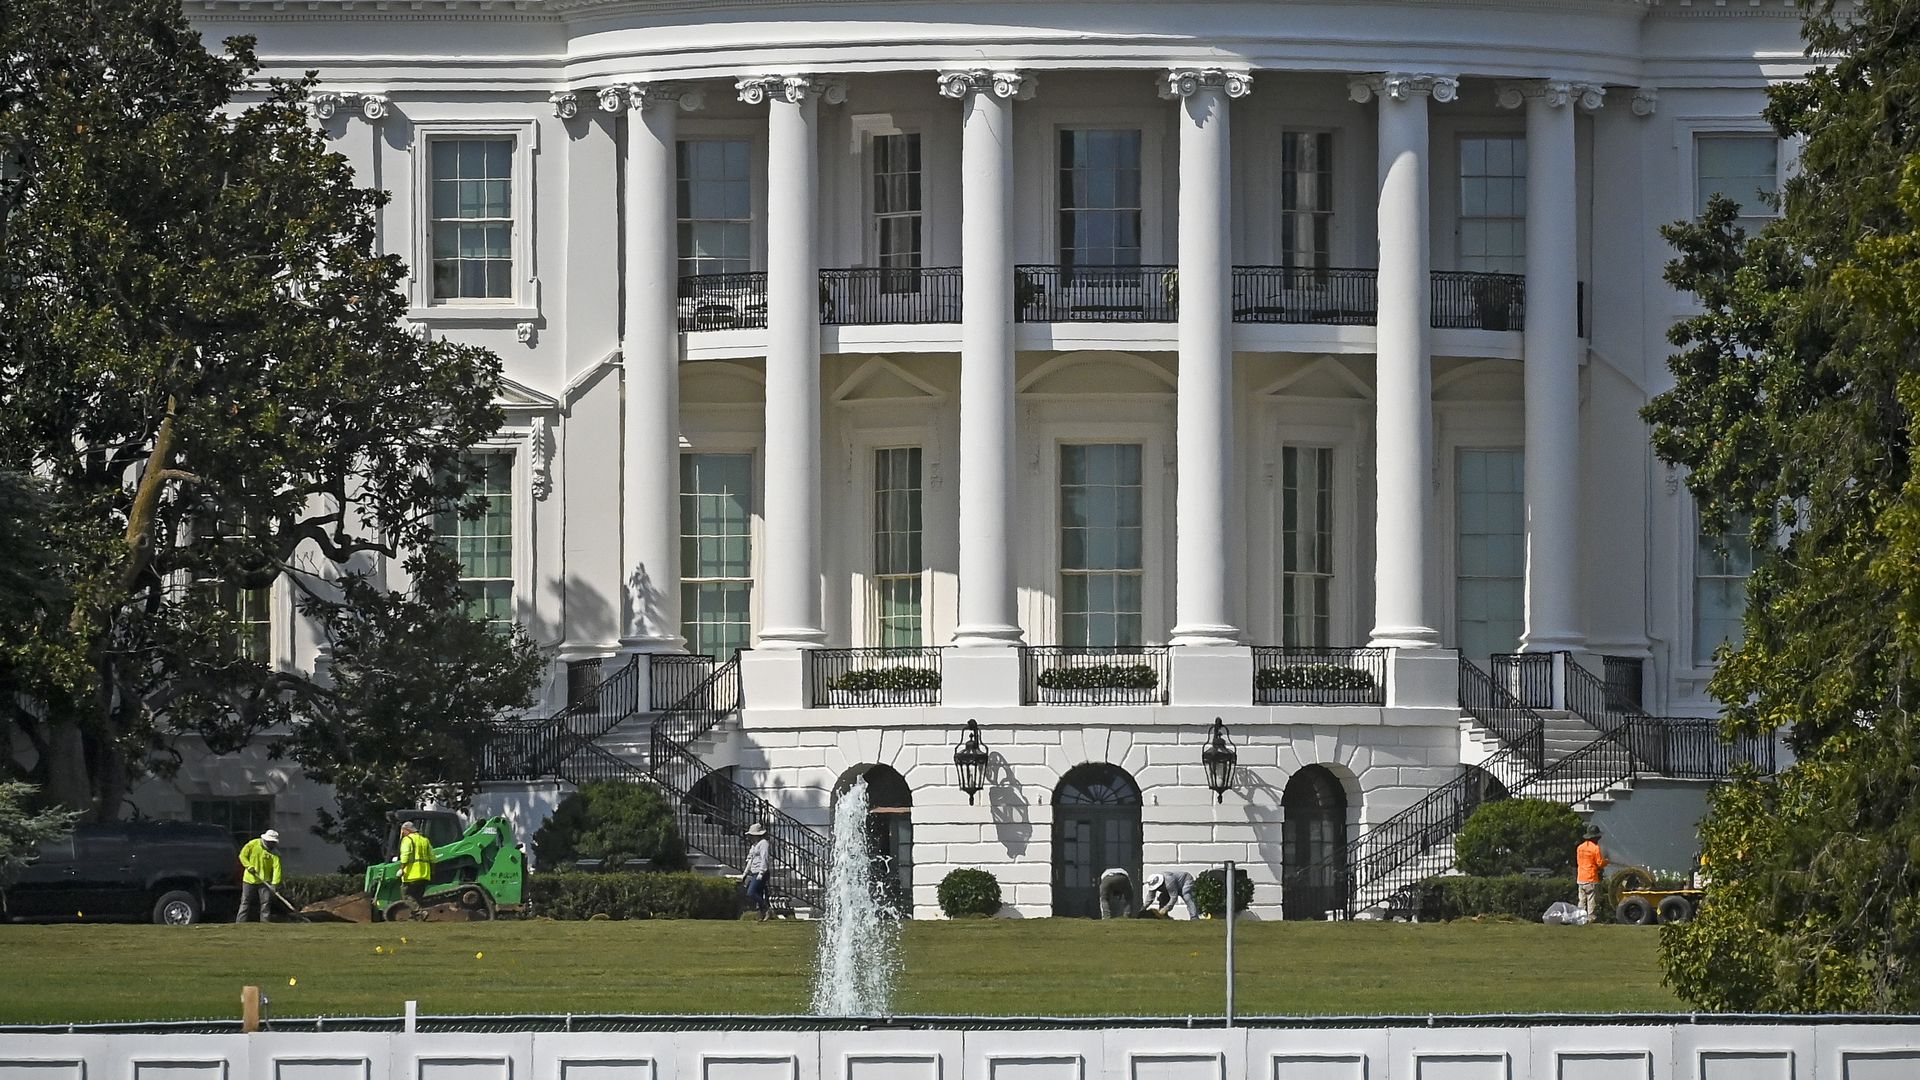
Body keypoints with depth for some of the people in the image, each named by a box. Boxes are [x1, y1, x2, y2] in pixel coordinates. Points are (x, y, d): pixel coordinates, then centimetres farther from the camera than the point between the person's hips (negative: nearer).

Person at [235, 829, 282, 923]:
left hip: (264, 881, 1)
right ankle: (240, 922, 4)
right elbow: (242, 855, 0)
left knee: (265, 902, -2)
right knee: (246, 902, 1)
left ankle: (264, 921, 6)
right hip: (249, 880, -1)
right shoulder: (253, 844, -7)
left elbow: (277, 868, -15)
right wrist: (249, 866, -16)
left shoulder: (274, 852, -8)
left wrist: (275, 883, -27)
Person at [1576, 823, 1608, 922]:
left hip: (1581, 879, 6)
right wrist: (1606, 861, 11)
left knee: (1582, 901, 10)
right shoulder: (1595, 848, -12)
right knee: (1592, 901, -3)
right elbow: (1600, 863, -12)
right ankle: (1591, 918, -5)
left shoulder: (1580, 847, 9)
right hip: (1592, 879, -6)